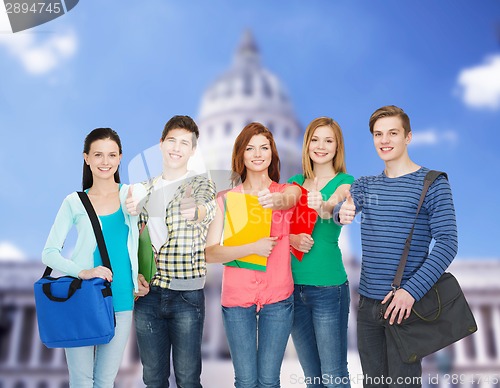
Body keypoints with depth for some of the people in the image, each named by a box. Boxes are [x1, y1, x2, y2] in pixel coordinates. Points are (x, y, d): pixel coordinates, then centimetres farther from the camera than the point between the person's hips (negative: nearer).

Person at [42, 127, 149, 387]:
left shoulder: (132, 194, 2)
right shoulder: (74, 202, -1)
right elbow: (49, 253, -2)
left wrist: (136, 274, -3)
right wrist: (82, 272, -17)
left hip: (121, 301, 1)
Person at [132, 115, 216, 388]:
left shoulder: (202, 185, 0)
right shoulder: (145, 189, 10)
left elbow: (207, 207, -22)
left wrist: (196, 211, -40)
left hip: (187, 293, -3)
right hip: (147, 293, 4)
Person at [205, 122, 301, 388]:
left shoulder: (288, 190, 1)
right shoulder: (227, 199, 0)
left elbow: (289, 199, -25)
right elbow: (210, 253, -9)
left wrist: (277, 200, -47)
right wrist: (252, 248, -22)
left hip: (278, 297, 0)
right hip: (237, 297, 0)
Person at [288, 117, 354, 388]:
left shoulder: (345, 181, -3)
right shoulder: (295, 182, 10)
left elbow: (333, 205, -25)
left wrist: (322, 206, -47)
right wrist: (291, 238, -17)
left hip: (328, 287, -4)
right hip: (294, 285, 4)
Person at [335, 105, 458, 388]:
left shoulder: (433, 184, -5)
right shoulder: (365, 184, 9)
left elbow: (447, 243, -13)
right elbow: (341, 208, -10)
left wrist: (411, 291, -22)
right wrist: (342, 213, -35)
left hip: (405, 302, -4)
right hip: (368, 302, 5)